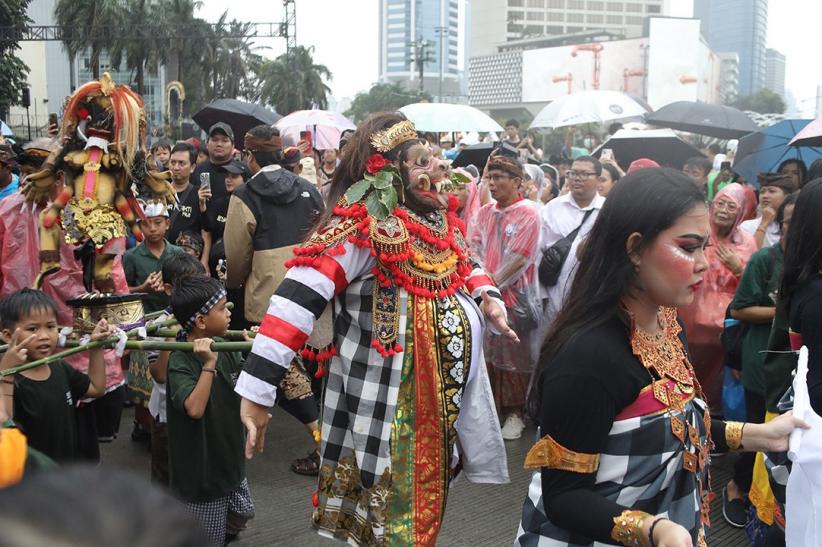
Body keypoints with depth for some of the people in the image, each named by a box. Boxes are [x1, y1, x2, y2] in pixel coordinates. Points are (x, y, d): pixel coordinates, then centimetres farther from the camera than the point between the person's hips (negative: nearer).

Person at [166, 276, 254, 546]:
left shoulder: (223, 347, -3)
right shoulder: (181, 361, -23)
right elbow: (195, 409, -35)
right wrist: (208, 365, -37)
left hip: (230, 459, 7)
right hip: (202, 468, -7)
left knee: (242, 514, 24)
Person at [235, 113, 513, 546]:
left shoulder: (435, 215, 5)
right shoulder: (364, 225, -22)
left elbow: (460, 262, 23)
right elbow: (297, 297, -30)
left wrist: (486, 295, 1)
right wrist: (257, 389, -35)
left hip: (447, 390, 8)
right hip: (390, 402, -8)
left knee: (426, 503, 25)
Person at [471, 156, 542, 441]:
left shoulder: (528, 213, -6)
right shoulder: (485, 212, 11)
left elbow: (520, 258, -12)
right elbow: (475, 249, 10)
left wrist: (494, 282, -13)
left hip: (515, 295, -5)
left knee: (514, 355, 4)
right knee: (488, 353, 9)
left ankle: (514, 411, 17)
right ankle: (491, 407, 22)